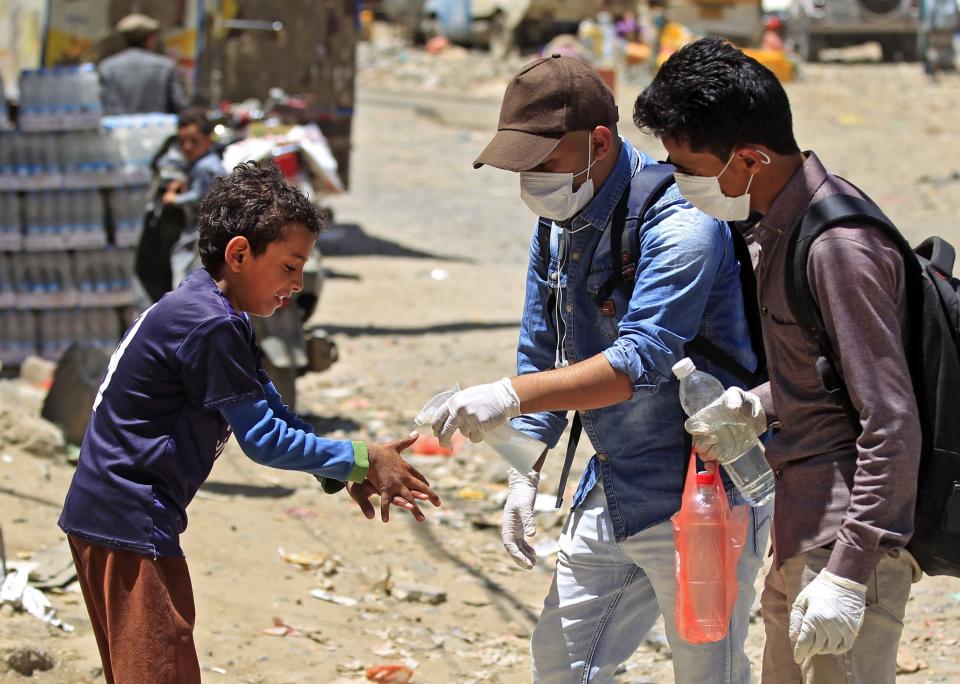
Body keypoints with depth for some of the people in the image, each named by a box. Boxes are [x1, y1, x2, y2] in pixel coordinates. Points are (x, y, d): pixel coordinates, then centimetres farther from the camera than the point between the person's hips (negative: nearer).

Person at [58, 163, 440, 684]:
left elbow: (271, 410, 15)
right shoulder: (210, 327, -20)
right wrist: (361, 460, -10)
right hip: (129, 523, -11)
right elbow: (261, 438, -18)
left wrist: (350, 474, 5)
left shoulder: (224, 319, 13)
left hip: (106, 517, 11)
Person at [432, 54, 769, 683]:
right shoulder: (558, 222, 6)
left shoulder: (679, 226, -22)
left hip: (701, 494, -8)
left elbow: (641, 361, -31)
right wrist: (525, 475, 10)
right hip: (610, 491, 8)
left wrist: (512, 395, -37)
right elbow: (544, 354, 16)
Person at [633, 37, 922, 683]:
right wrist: (755, 406, 4)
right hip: (801, 533, 10)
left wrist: (848, 574, -23)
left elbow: (893, 424, -22)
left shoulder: (839, 247, -21)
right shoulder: (783, 225, 9)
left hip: (849, 534, -10)